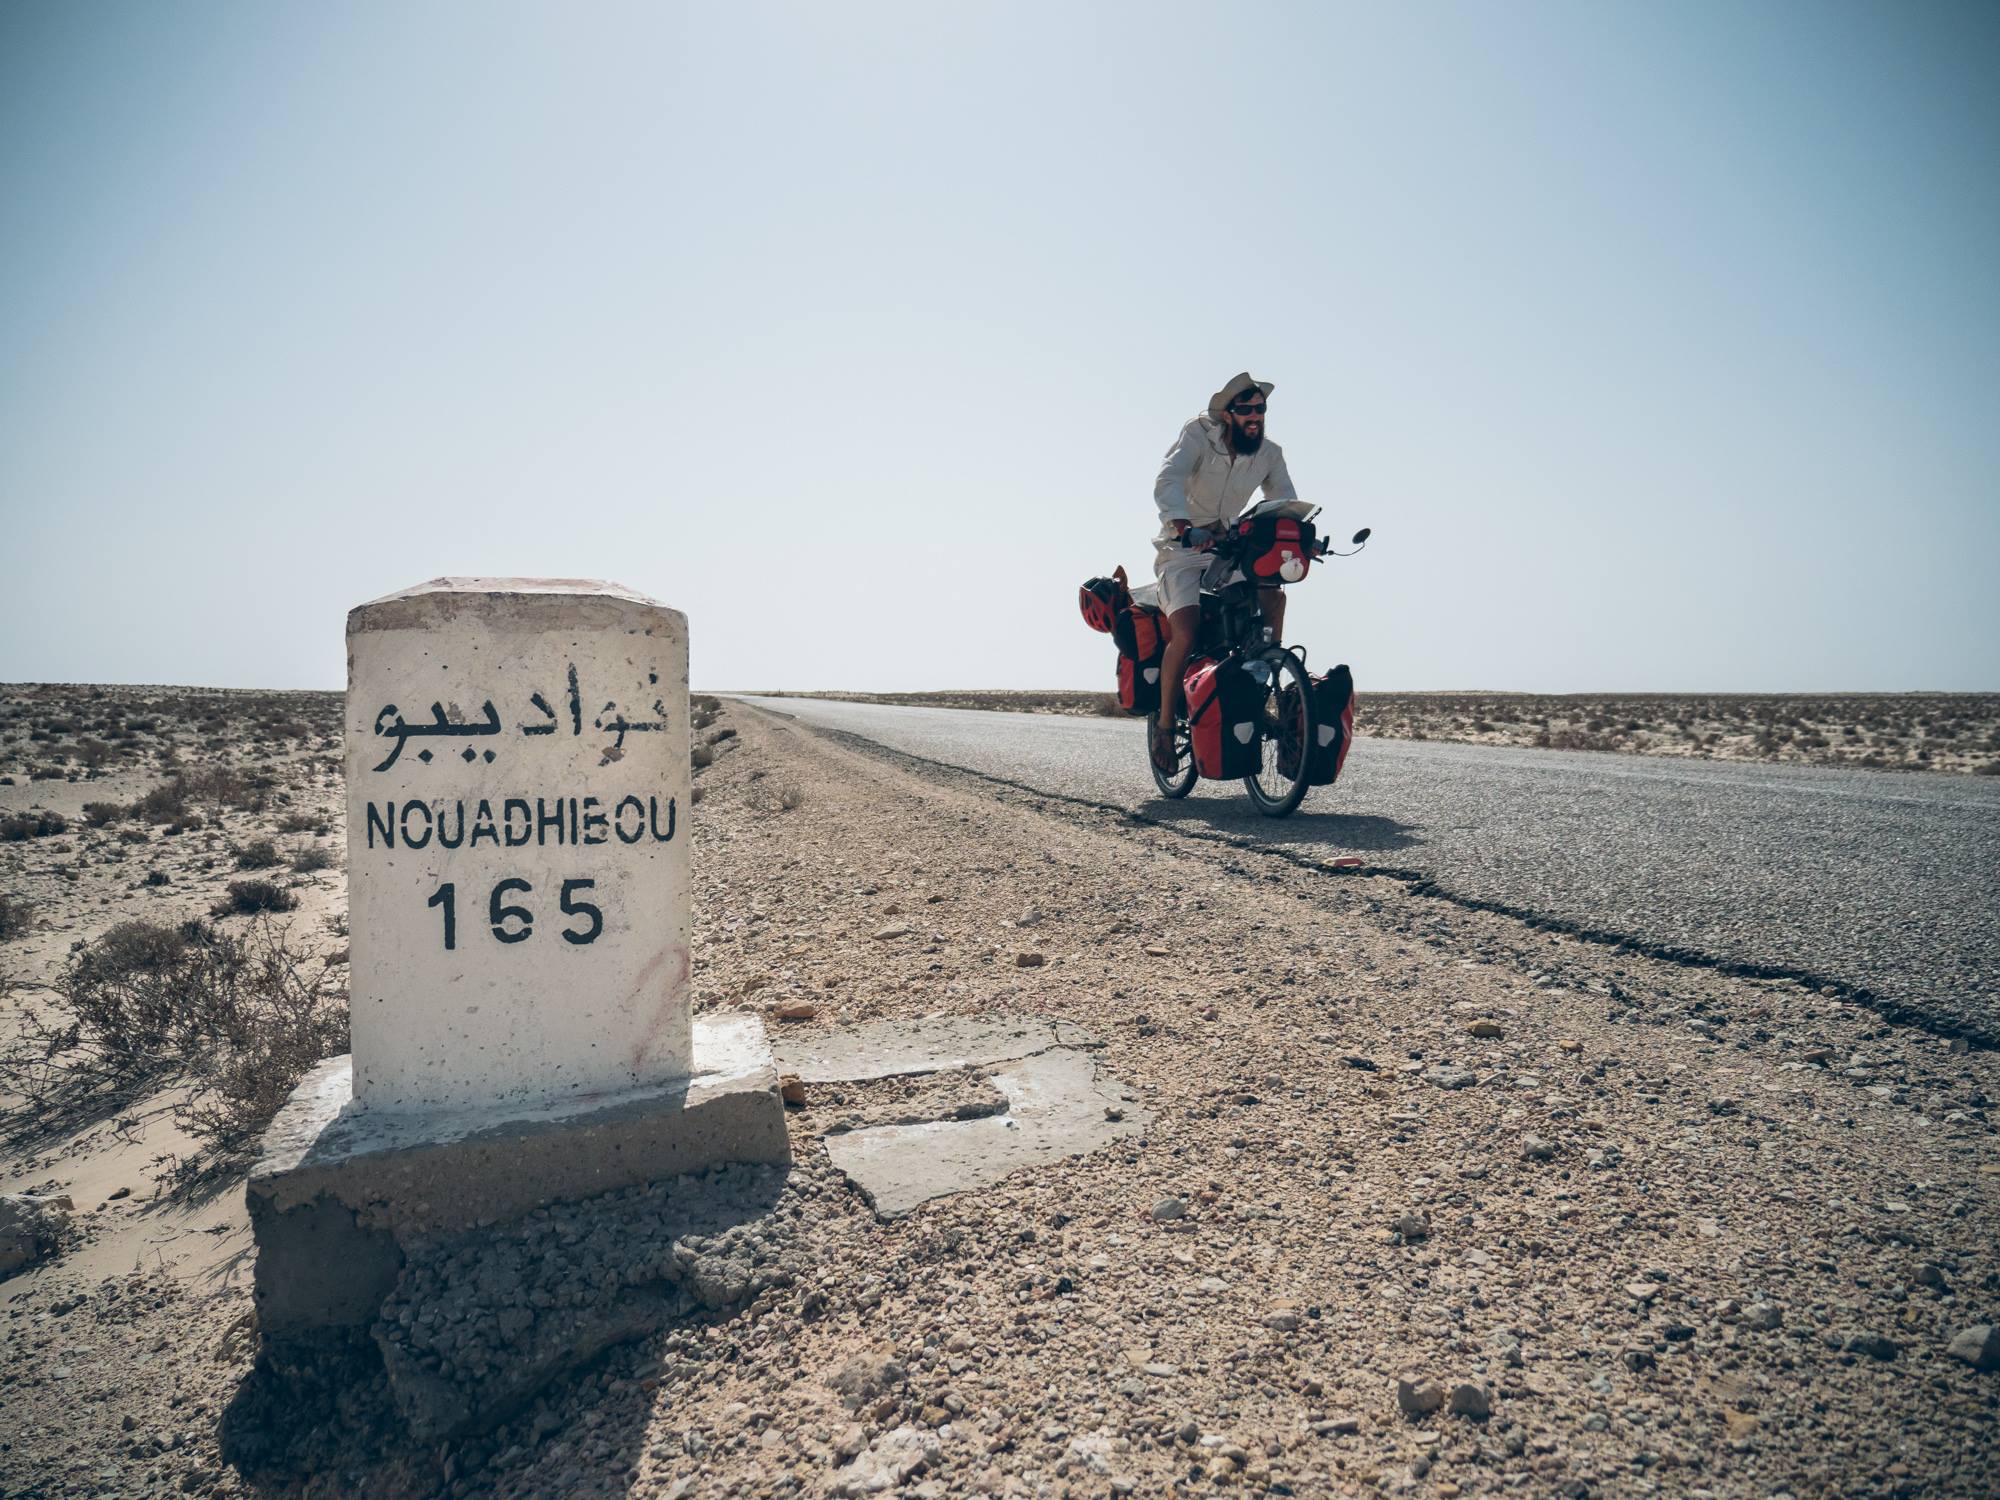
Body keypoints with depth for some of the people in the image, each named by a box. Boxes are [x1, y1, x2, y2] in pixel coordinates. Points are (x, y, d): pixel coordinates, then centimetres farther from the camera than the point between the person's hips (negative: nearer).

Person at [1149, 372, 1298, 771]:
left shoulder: (1269, 454, 0)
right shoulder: (1199, 434, -15)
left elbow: (1285, 502, -5)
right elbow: (1167, 482, -30)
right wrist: (1185, 527, -49)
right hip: (1181, 548, -5)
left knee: (1274, 596, -20)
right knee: (1185, 632, -23)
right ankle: (1165, 723, -7)